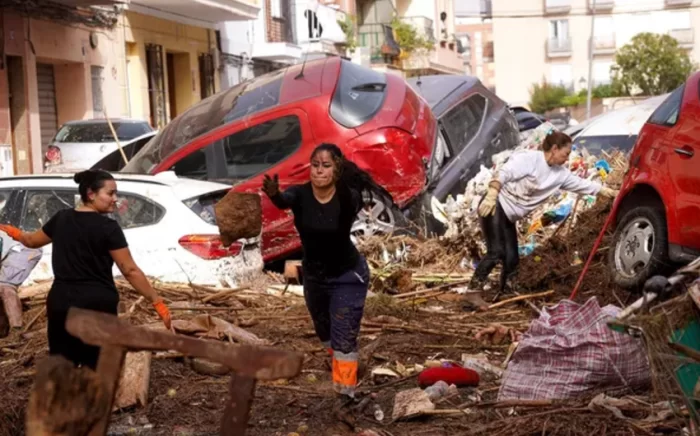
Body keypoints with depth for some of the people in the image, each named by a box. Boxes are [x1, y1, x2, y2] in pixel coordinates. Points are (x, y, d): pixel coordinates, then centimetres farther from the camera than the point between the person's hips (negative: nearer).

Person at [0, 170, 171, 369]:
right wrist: (157, 302, -9)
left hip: (61, 302, 5)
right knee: (96, 368, 4)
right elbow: (130, 271, -13)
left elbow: (32, 241, 23)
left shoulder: (61, 218, 6)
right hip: (97, 304, -5)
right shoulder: (108, 227, -12)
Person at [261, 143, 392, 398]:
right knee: (325, 333, 25)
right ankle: (340, 364, 54)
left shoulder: (348, 197, -25)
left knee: (343, 338, -11)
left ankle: (345, 393, -5)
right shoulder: (300, 195, -19)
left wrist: (342, 180, -68)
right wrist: (274, 195, -65)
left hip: (348, 275, -5)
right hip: (314, 275, 5)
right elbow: (283, 201, -41)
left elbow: (361, 197, -48)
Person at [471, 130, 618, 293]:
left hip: (508, 217, 8)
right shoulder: (529, 158, -15)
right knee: (496, 252, -18)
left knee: (511, 258, 3)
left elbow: (582, 184, 14)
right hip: (495, 206, -8)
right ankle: (474, 290, -14)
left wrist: (610, 192, 11)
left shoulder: (560, 174, 8)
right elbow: (503, 174, -21)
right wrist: (491, 196, -31)